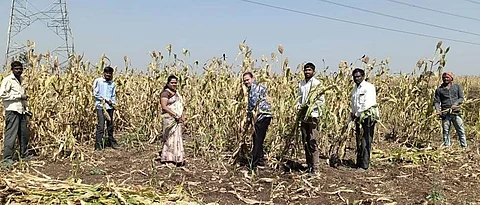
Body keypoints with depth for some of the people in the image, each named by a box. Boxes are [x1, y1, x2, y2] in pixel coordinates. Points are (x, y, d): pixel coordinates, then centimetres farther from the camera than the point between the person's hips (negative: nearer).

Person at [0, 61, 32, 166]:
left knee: (24, 134, 13)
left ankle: (24, 154, 26)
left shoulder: (21, 80, 19)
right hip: (12, 111, -8)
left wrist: (26, 108, 18)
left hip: (21, 111, 8)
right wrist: (19, 96, -15)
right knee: (11, 135, -6)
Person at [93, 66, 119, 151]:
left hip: (110, 107, 5)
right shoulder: (98, 81, -2)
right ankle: (98, 145, -5)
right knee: (100, 126, -9)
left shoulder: (112, 83, 12)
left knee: (110, 125, 13)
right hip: (101, 106, -5)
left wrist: (114, 102, -2)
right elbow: (95, 93, -5)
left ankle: (111, 142, 26)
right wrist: (106, 99, -9)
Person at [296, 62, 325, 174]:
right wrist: (299, 105, 0)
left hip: (313, 115, -6)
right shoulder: (301, 84, 14)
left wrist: (311, 106, -19)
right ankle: (309, 165, 19)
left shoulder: (317, 83, -4)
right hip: (303, 115, 6)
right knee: (305, 142, 10)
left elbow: (322, 100, -6)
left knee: (313, 142, -9)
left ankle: (315, 168, -5)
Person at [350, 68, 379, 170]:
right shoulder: (355, 88, 17)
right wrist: (353, 114, 7)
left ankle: (364, 164, -5)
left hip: (368, 117, -8)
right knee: (359, 141, 11)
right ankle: (359, 163, 19)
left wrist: (356, 114, -12)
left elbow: (367, 104, -18)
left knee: (365, 142, -9)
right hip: (359, 118, 8)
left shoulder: (369, 87, -10)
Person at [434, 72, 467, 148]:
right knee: (446, 131, 4)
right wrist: (438, 110, -13)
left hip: (456, 112, 0)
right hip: (445, 114, 0)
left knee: (461, 130, 2)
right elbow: (436, 101, 5)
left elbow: (461, 98, 5)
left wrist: (455, 104, -14)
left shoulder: (457, 86, 11)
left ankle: (464, 146, 11)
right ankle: (447, 146, 11)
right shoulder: (439, 89, 9)